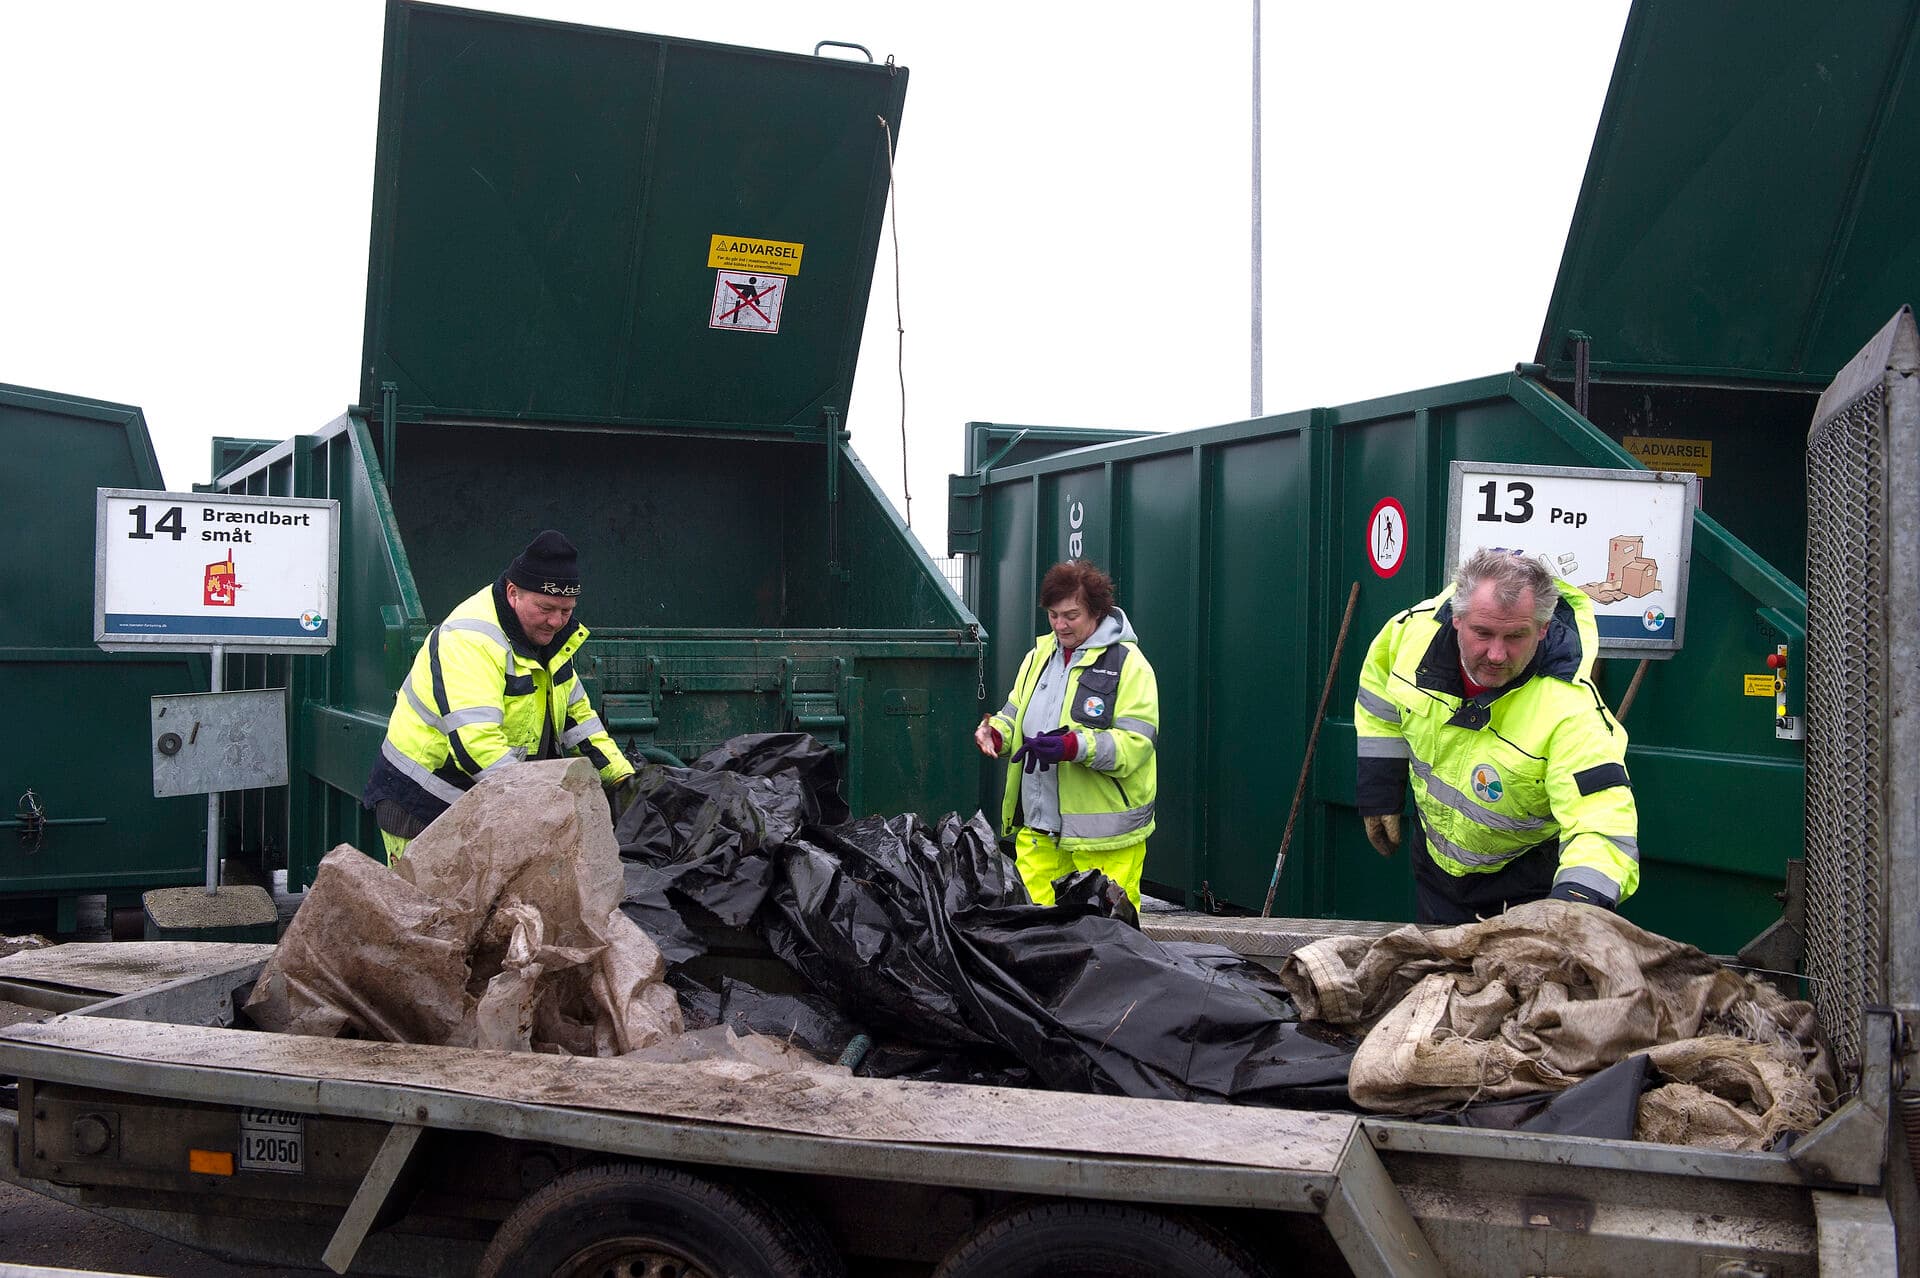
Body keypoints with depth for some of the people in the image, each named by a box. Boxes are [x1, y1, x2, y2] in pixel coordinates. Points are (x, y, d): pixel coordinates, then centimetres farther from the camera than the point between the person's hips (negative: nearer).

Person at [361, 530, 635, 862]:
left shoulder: (548, 634, 6)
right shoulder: (470, 639, -24)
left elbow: (575, 713, 17)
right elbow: (474, 741, -34)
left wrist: (622, 776, 5)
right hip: (422, 808, -8)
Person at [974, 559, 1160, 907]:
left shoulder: (1127, 662, -6)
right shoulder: (1039, 654, 14)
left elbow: (1135, 742, -13)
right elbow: (1016, 712, 26)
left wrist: (1076, 747, -27)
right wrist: (995, 731, 3)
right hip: (1038, 823, 6)